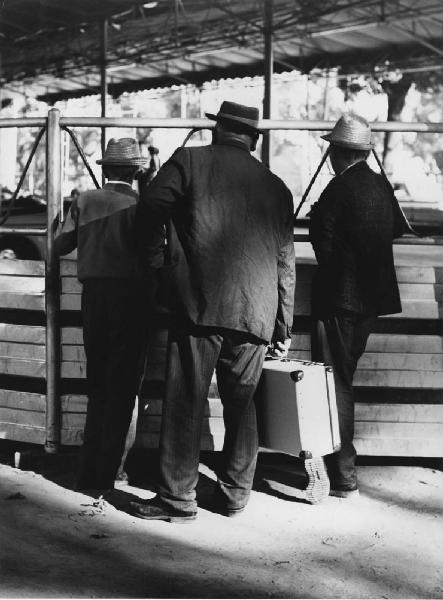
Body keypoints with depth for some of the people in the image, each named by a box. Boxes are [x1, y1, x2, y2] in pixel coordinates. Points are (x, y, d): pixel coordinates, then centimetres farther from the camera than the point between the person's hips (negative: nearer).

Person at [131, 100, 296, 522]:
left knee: (186, 401, 1)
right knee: (241, 404, 13)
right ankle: (235, 494, 18)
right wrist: (284, 326, 22)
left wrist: (153, 255, 10)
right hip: (255, 311, 4)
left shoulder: (190, 161, 4)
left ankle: (177, 497, 3)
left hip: (200, 303, -4)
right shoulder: (276, 187, 14)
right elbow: (285, 262, 16)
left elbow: (150, 207, -9)